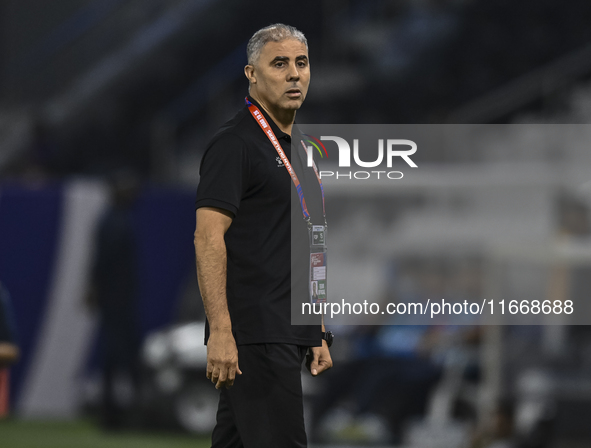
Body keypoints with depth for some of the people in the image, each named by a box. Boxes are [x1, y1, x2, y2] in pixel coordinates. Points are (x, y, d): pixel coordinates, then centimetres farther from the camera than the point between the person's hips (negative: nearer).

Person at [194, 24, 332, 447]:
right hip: (255, 336, -9)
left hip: (289, 334, 9)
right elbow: (208, 238, -15)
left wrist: (318, 335, 22)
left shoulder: (299, 148, 20)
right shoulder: (235, 143, -8)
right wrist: (220, 332, -22)